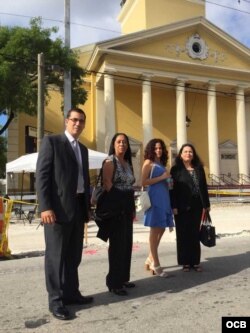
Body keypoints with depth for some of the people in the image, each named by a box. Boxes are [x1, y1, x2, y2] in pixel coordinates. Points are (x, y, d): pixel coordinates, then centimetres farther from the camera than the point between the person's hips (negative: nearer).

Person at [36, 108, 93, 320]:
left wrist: (87, 206, 15)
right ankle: (56, 300, 11)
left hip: (78, 208, 7)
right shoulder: (51, 142, -3)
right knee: (56, 255, 0)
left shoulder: (83, 149, 18)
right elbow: (42, 175, -10)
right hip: (58, 207, -7)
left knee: (74, 255, 13)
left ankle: (71, 293, 26)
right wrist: (45, 207, -18)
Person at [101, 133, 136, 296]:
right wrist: (113, 207, -17)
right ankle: (114, 282, 5)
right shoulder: (110, 161, -7)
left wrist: (133, 208, 14)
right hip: (116, 207, -8)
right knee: (117, 244, -5)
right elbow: (107, 184, -15)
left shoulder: (128, 163, 17)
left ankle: (123, 278, 23)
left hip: (127, 207, 8)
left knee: (126, 243, 11)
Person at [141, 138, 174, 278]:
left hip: (164, 198, 8)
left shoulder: (162, 164, 20)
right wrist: (161, 177, -12)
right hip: (154, 198, -8)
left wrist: (168, 179, 11)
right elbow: (144, 182, -11)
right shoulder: (148, 162, -1)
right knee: (155, 230, -4)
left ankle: (150, 259, 22)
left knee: (161, 229, 10)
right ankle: (156, 265, 2)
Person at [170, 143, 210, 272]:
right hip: (182, 207, -3)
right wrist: (174, 206, -12)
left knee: (195, 234, 7)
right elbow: (173, 189, -6)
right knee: (183, 234, 3)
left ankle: (195, 261, 15)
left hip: (196, 206, 4)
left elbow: (204, 187, 11)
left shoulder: (199, 168, 11)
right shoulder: (176, 169, 0)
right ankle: (185, 262, 10)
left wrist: (206, 203, 6)